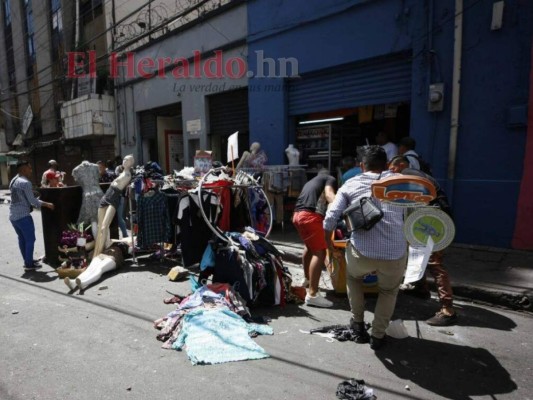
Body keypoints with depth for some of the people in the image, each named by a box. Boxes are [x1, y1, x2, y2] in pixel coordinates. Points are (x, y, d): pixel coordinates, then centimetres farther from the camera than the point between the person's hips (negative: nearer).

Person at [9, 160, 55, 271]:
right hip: (23, 216, -9)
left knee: (22, 238, 17)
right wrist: (47, 204, -6)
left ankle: (27, 261, 26)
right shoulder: (25, 183, -16)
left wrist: (30, 204, 24)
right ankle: (29, 264, 5)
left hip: (13, 215, 9)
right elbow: (32, 201, -16)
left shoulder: (13, 181, 13)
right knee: (30, 239, 0)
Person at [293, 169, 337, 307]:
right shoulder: (330, 179, 13)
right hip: (310, 216, -8)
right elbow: (329, 194, -8)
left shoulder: (310, 182, 35)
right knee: (319, 253, -7)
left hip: (297, 215, 9)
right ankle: (312, 295, -10)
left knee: (309, 247, 28)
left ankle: (307, 279, 45)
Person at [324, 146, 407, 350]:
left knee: (352, 277, 34)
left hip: (361, 252, -1)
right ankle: (378, 336, 35)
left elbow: (330, 218, 2)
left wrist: (328, 241, 18)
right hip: (396, 254, 1)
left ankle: (358, 323, 40)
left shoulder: (351, 184, 9)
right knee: (388, 291, 32)